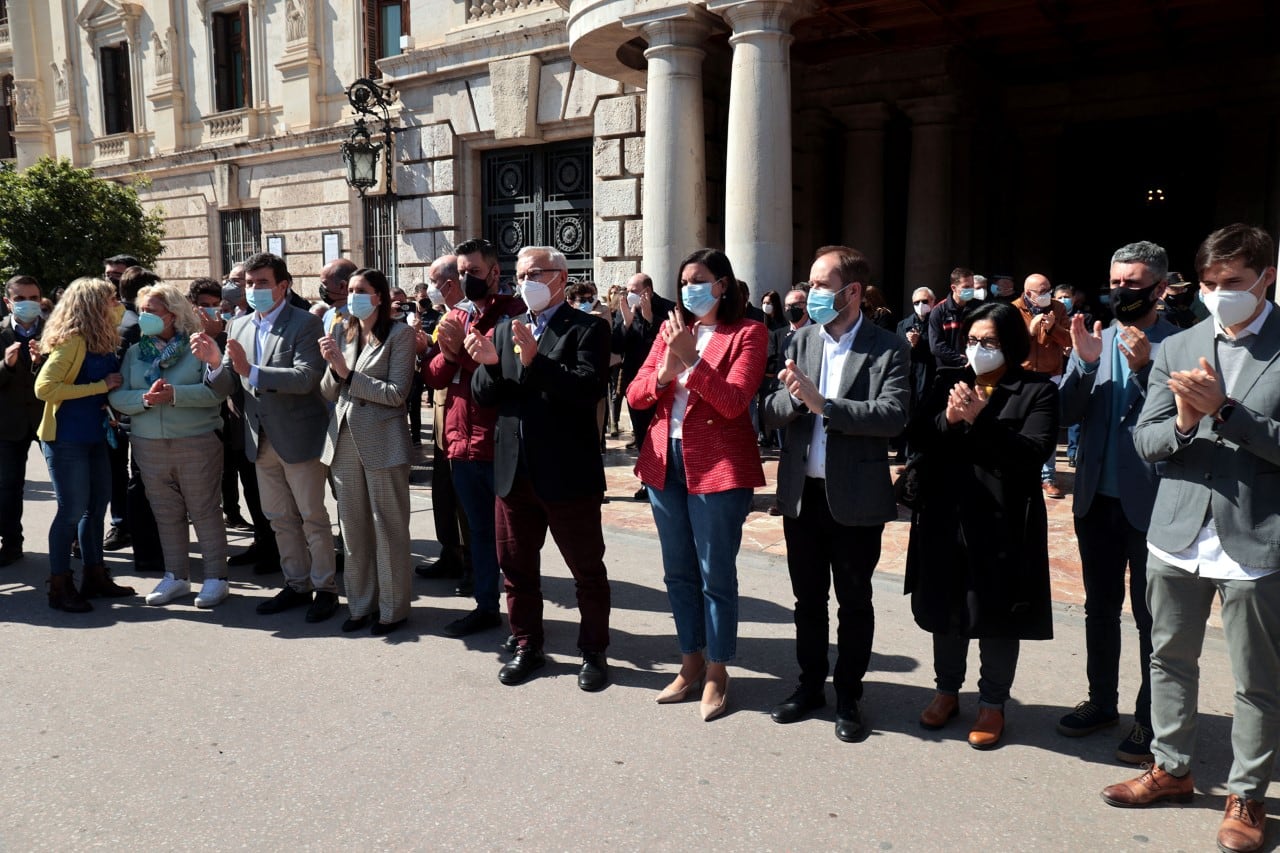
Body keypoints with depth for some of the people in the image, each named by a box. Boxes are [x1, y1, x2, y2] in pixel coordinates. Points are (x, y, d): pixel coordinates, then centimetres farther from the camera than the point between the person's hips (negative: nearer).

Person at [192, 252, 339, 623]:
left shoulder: (305, 324, -11)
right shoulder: (238, 326, 9)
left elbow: (305, 378, -24)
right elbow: (227, 384, 7)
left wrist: (250, 370, -31)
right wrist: (216, 362, -14)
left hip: (298, 436, -7)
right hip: (261, 438, 7)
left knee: (313, 517, 3)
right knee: (280, 519, 15)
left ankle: (325, 588, 15)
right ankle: (297, 585, 29)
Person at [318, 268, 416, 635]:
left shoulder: (399, 333, -5)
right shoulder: (344, 333, 12)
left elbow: (396, 393, -12)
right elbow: (328, 394, 11)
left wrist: (348, 373, -13)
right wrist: (333, 367, -8)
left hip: (382, 442, -6)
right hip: (344, 439, 6)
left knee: (388, 529, 4)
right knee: (353, 528, 12)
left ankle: (393, 608, 15)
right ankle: (360, 603, 25)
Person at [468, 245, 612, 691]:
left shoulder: (587, 329, -6)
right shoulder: (505, 329, 12)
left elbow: (590, 388, -21)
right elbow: (483, 396, 6)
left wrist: (536, 360, -30)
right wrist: (489, 364, -15)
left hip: (568, 473, -5)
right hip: (514, 471, 6)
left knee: (587, 569, 8)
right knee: (516, 567, 17)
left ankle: (593, 652, 25)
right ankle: (527, 646, 34)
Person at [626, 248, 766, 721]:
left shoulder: (748, 334, -4)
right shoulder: (671, 330, 12)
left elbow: (734, 403, -15)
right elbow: (634, 395, 7)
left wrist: (692, 360, -20)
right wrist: (663, 373, -12)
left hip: (717, 468, -6)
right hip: (665, 461, 6)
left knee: (716, 575, 2)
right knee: (678, 573, 15)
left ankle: (716, 673, 18)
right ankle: (691, 664, 30)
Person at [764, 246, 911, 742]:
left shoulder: (888, 349, -7)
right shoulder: (801, 341, 6)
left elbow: (893, 416, -22)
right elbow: (773, 413, 2)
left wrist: (822, 404, -27)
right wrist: (792, 397, -19)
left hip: (854, 496, -4)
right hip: (801, 492, 4)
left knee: (854, 602, 9)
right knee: (807, 597, 16)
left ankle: (848, 697, 25)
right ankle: (810, 686, 33)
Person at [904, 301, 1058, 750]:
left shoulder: (1037, 391, -4)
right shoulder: (947, 381, 8)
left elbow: (1032, 453, -17)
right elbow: (915, 437, 0)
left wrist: (979, 420, -24)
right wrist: (947, 419, -18)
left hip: (1002, 522, -3)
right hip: (945, 517, 4)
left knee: (997, 615, 8)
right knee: (946, 608, 15)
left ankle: (993, 702, 26)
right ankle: (947, 690, 33)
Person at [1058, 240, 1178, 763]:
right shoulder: (1093, 341, 5)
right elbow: (1066, 414, -2)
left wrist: (1144, 367, -26)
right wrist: (1085, 365, -17)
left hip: (1149, 502, -5)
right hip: (1096, 498, 5)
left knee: (1150, 616, 6)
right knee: (1100, 606, 16)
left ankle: (1150, 720, 20)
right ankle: (1102, 701, 32)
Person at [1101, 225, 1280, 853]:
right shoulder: (1177, 349, 6)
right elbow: (1145, 441, 4)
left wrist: (1224, 409, -22)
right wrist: (1184, 420, -16)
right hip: (1179, 535, 4)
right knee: (1170, 659, 17)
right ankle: (1171, 769, 35)